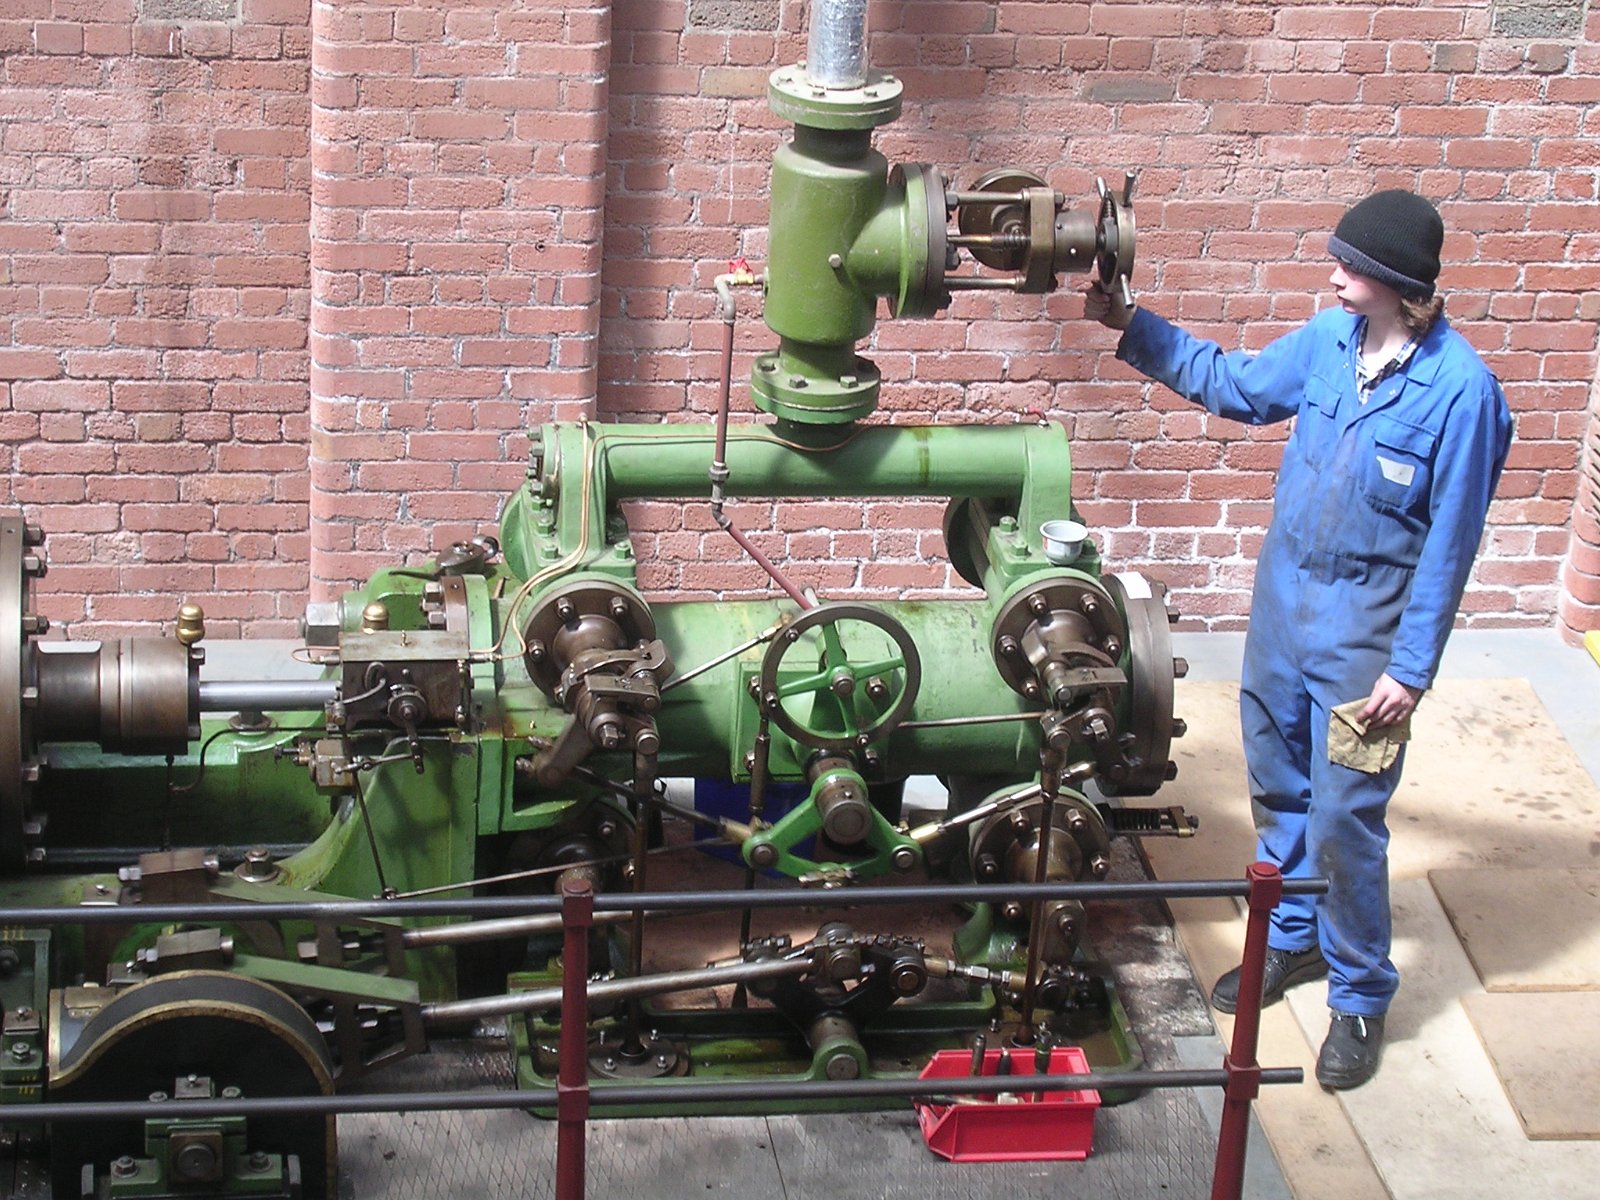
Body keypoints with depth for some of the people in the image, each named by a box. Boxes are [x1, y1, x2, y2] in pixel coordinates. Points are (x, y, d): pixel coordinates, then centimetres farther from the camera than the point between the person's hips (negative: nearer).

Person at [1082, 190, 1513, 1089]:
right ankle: (1293, 939, 40)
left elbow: (1449, 542, -16)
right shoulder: (1328, 340, -4)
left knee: (1344, 818, -1)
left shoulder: (1460, 389, -20)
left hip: (1363, 628, -6)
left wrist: (1411, 669, -14)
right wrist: (1134, 327, 8)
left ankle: (1361, 996, 17)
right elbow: (1235, 384, 15)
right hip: (1284, 598, 6)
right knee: (1278, 786, 19)